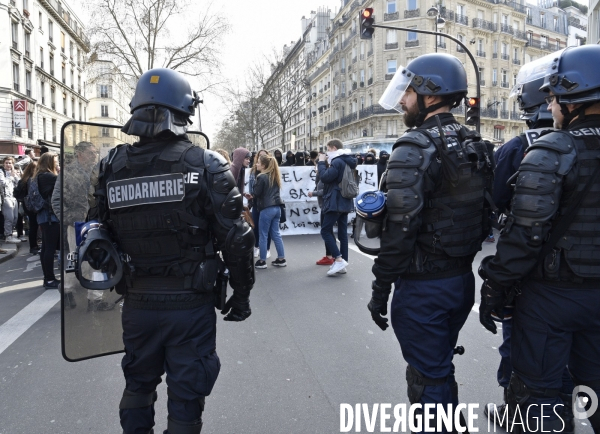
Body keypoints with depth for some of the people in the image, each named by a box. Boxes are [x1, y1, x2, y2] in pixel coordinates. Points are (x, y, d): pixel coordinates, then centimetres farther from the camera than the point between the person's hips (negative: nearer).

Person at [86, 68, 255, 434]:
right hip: (191, 304, -3)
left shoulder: (113, 167, -2)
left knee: (138, 384, 27)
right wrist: (242, 292, 0)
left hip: (137, 303, 4)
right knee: (186, 395, 13)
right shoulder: (206, 165, -13)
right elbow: (235, 239, -13)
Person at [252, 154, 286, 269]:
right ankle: (281, 259, 13)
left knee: (263, 235, 2)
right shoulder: (275, 176, 12)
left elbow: (256, 193, -10)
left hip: (266, 209, -8)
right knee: (276, 234, 12)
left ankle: (262, 261, 9)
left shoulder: (261, 177, -12)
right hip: (277, 207, 8)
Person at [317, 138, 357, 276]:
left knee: (325, 231, -5)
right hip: (345, 202, 10)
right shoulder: (347, 161, 17)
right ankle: (343, 263, 12)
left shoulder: (337, 162, -14)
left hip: (335, 202, -10)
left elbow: (325, 177, -21)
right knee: (343, 233, 9)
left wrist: (321, 162, -7)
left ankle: (339, 259, -13)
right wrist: (325, 164, 11)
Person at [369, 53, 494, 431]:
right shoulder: (477, 148, 9)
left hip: (423, 285, -8)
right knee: (441, 368, 24)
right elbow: (486, 215, 13)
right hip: (463, 279, 9)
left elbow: (399, 229, -23)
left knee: (428, 377, 7)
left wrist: (380, 289, -14)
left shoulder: (415, 148, -18)